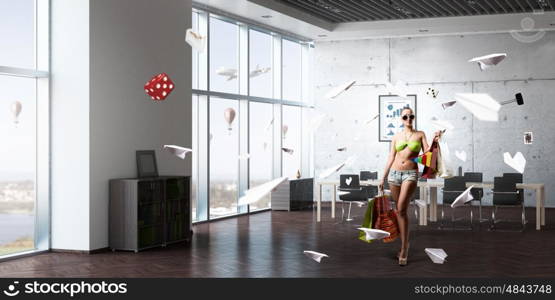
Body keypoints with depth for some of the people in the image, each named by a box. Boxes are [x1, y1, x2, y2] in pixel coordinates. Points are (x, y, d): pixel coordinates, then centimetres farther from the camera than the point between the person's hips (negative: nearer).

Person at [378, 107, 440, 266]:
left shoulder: (420, 134, 7)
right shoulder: (396, 137, 11)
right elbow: (391, 158, 12)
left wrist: (434, 141, -15)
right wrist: (383, 178, 10)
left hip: (410, 174, -3)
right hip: (394, 173, 3)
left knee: (401, 209, -17)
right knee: (400, 210, 6)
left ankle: (403, 247, -12)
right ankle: (405, 243, 18)